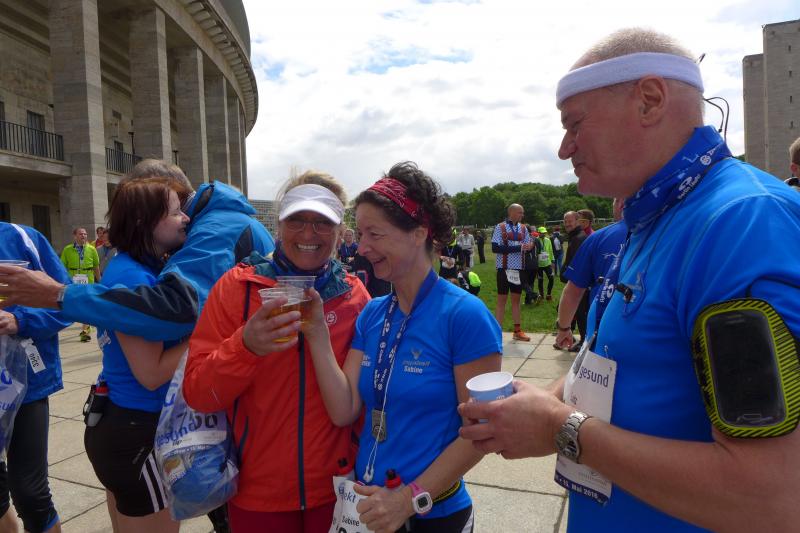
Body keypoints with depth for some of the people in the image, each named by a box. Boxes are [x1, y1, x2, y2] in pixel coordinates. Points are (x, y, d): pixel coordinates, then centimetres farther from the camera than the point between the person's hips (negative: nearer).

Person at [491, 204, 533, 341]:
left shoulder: (523, 228, 8)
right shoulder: (500, 227, -8)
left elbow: (527, 246, 11)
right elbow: (495, 248, -16)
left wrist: (529, 246, -14)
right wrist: (518, 248, -20)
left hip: (518, 268, 5)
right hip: (504, 268, -5)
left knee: (516, 299, 13)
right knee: (502, 300, -1)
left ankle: (517, 330, 21)